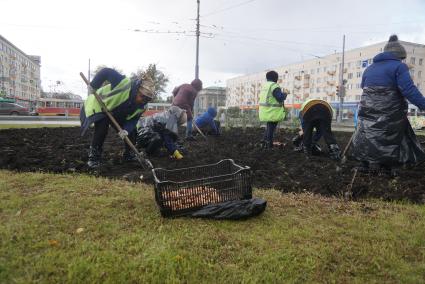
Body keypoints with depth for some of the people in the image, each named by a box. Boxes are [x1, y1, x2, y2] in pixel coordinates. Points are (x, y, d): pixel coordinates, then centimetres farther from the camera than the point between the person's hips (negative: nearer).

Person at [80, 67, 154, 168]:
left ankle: (129, 155, 19)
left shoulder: (142, 106, -17)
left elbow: (133, 119, -13)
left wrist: (126, 129, -33)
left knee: (131, 131, -1)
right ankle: (94, 157, -15)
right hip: (99, 106, -6)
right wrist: (93, 86, -31)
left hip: (119, 114, 6)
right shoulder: (124, 84, -38)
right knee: (102, 128, -30)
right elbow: (105, 72, -34)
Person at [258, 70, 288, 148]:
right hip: (272, 112, -9)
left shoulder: (264, 85, 14)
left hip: (265, 111, 9)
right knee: (271, 127, -1)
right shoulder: (274, 86, -14)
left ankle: (264, 143, 23)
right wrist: (285, 93, 0)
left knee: (269, 127, 20)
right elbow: (280, 98, -20)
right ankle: (269, 144, 4)